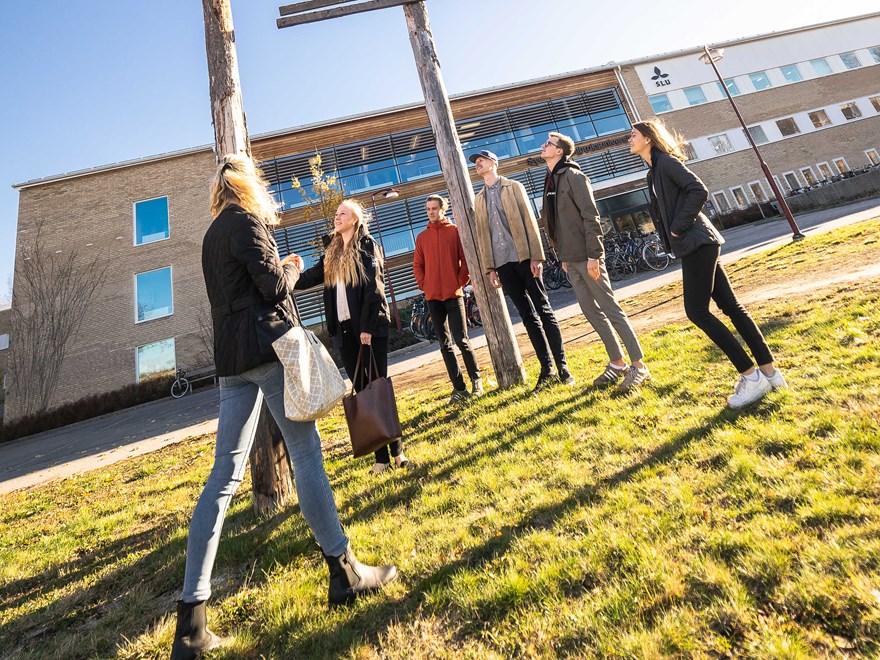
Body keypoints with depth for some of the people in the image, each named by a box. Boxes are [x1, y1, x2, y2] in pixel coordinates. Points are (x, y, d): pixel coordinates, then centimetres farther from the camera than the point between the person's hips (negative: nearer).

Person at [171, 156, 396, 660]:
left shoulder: (212, 234, 24)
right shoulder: (245, 221, -2)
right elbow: (273, 284, -12)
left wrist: (281, 270, 25)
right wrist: (292, 269, 8)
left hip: (231, 358, 8)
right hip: (267, 347, -8)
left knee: (224, 475, 5)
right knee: (306, 452, -2)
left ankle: (192, 619, 8)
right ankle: (344, 571, 9)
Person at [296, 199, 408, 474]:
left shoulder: (368, 246, -1)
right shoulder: (331, 253, 18)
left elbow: (373, 288, -10)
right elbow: (311, 277, 12)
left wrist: (368, 327, -16)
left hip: (370, 327, -6)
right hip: (345, 330, 6)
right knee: (362, 391, 5)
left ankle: (396, 449, 9)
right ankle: (381, 455, 13)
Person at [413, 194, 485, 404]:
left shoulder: (455, 231, 3)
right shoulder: (422, 237, 12)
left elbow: (466, 258, -1)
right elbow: (417, 265, 13)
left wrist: (461, 281, -8)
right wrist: (424, 285, 1)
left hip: (453, 294, -4)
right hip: (433, 297, 4)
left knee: (462, 340, -6)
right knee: (444, 344, 5)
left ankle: (476, 380, 14)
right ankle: (459, 388, 14)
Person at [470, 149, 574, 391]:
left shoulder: (514, 187, 8)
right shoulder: (479, 200, 18)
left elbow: (529, 221, -1)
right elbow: (482, 235, 13)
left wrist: (536, 256, -11)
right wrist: (490, 268, 4)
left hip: (524, 257, -3)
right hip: (503, 263, 3)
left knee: (544, 310, -2)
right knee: (528, 315, 4)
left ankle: (562, 365, 4)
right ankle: (546, 368, 10)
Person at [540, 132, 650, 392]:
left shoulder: (573, 176, -7)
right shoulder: (550, 182, 17)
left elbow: (590, 216, -14)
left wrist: (593, 254, -19)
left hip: (586, 256, -8)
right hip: (571, 259, 8)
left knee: (611, 309, -5)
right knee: (591, 312, 11)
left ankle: (638, 365, 3)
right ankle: (617, 362, 22)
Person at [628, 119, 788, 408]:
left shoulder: (665, 161, -7)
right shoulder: (655, 170, 20)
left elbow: (699, 191, -18)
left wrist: (678, 228, -14)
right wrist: (674, 234, 11)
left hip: (696, 242, -9)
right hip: (694, 244, 9)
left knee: (697, 311, -11)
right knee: (730, 306, 8)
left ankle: (752, 376, -2)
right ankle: (769, 370, 14)